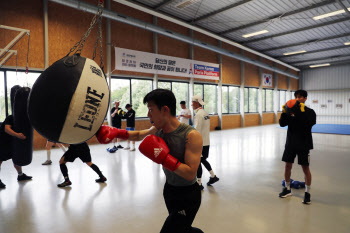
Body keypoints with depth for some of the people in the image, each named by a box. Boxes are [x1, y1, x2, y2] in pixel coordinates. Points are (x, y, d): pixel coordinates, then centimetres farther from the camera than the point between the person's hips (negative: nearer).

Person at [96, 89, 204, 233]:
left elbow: (190, 174, -30)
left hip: (187, 197, -7)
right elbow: (139, 135, 12)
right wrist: (116, 132, -3)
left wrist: (164, 158, -32)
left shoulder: (191, 135, -27)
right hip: (169, 189, 7)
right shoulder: (158, 130, -7)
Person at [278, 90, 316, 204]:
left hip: (304, 144, -3)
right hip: (290, 143, 3)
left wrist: (302, 112, -27)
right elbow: (282, 124, -2)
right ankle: (287, 189, 25)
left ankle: (307, 193, 18)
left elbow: (309, 124, -21)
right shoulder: (291, 110, 5)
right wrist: (284, 112, -15)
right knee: (287, 166, 8)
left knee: (305, 168, 3)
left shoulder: (310, 111, -4)